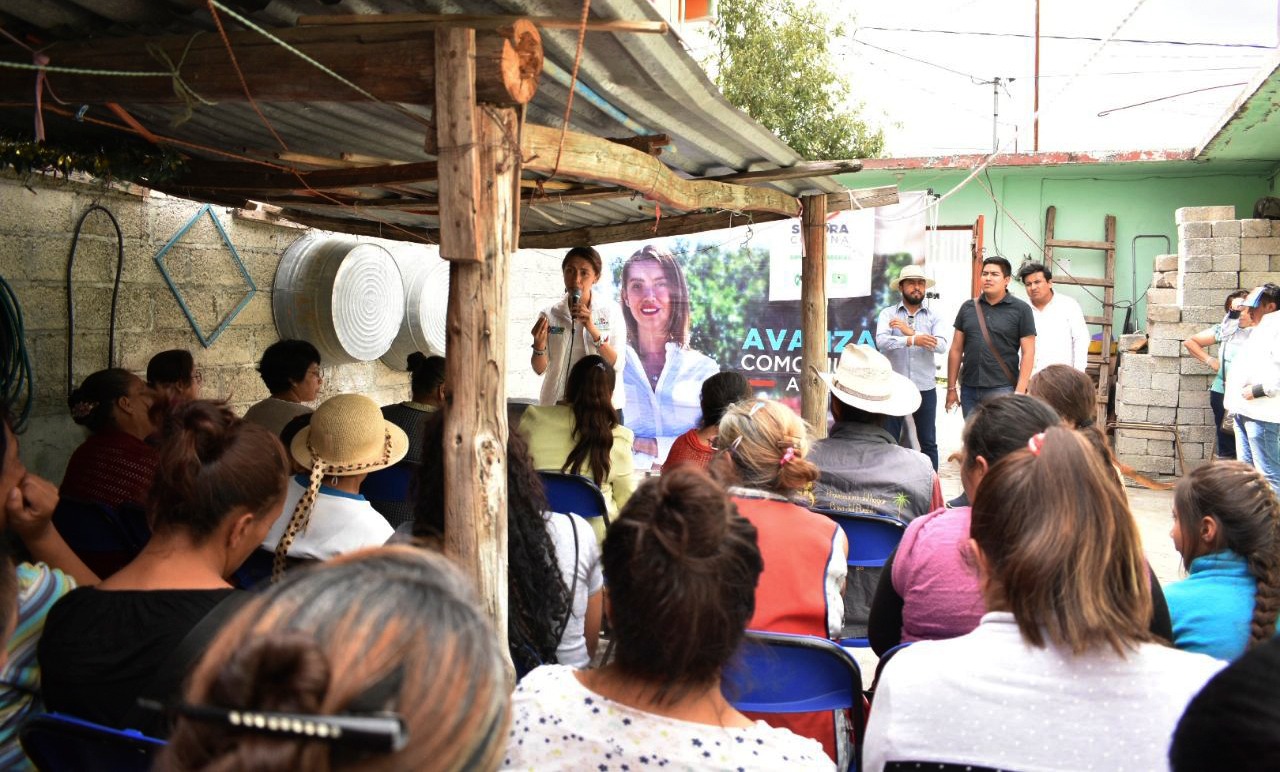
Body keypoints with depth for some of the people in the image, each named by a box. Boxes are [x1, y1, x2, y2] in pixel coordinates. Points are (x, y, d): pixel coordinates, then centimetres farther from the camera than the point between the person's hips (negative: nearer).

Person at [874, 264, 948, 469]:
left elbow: (941, 346, -12)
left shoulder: (934, 318, 5)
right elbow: (882, 341, -17)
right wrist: (913, 340, -31)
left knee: (928, 443, 9)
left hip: (925, 388, 1)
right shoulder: (888, 314, 2)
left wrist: (910, 332, -20)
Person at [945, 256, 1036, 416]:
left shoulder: (1021, 310, -1)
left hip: (1002, 390, -4)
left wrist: (1020, 392, -11)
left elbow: (1028, 353, -4)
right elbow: (956, 350, 11)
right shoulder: (967, 308, 9)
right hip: (969, 390, 4)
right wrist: (952, 388, 8)